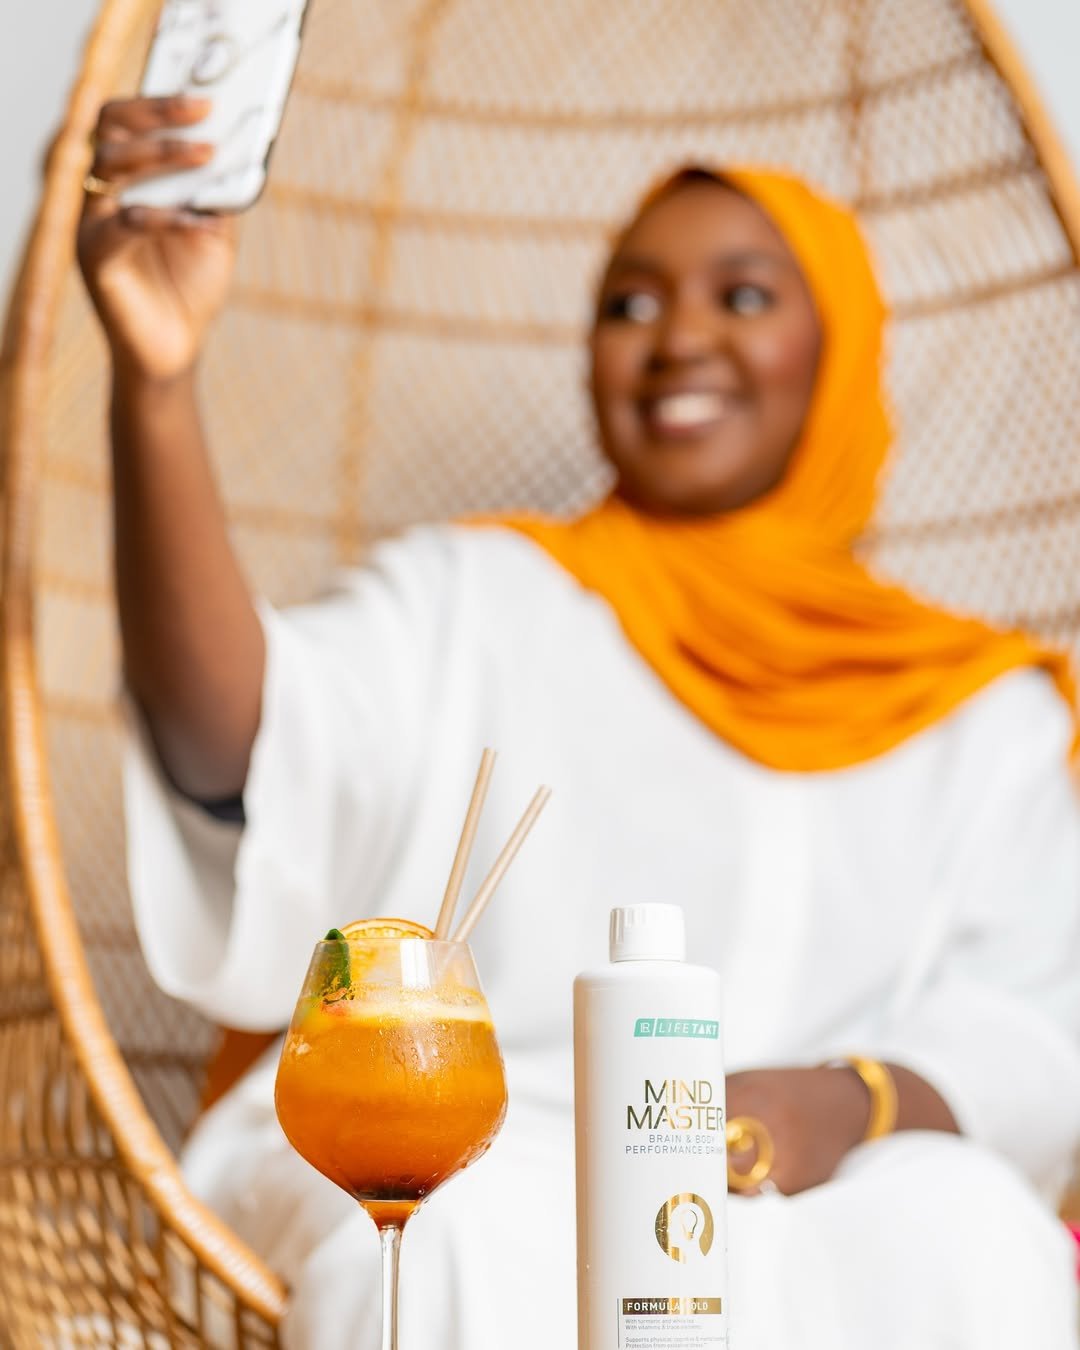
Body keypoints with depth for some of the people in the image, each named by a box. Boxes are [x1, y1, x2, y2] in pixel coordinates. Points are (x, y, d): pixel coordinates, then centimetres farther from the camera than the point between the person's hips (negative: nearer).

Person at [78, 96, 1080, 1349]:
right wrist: (154, 382, -25)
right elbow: (236, 744, -9)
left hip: (815, 1200, 2)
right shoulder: (469, 602, 13)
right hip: (433, 1163, -1)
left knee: (963, 1223, -31)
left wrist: (848, 1108, -18)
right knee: (480, 1232, -35)